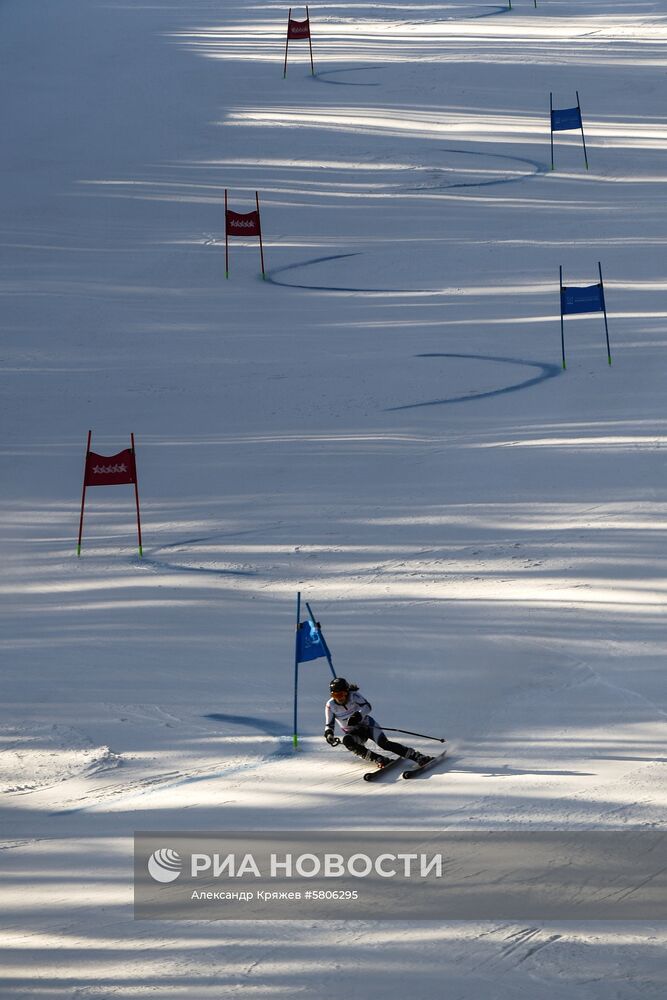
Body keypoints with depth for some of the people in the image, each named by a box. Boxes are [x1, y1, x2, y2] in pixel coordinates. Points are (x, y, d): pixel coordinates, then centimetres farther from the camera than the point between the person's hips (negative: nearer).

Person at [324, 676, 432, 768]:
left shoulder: (354, 695, -13)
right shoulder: (330, 706, -6)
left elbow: (367, 706, -25)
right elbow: (329, 725, -1)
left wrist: (358, 715, -44)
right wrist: (329, 734, -23)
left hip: (367, 725, -2)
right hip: (354, 734, 2)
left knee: (384, 743, -26)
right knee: (346, 741, -33)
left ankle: (418, 756, -31)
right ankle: (379, 760, -40)